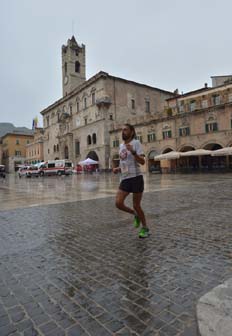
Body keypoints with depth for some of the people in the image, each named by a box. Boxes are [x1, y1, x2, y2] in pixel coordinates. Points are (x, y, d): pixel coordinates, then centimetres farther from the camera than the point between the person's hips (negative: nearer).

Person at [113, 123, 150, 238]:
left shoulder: (136, 143, -5)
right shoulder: (121, 145, 15)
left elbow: (142, 161, -16)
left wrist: (133, 151, -29)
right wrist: (117, 169, 7)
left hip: (136, 178, -6)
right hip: (124, 179, 6)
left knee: (136, 206, 1)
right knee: (118, 203, -7)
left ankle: (145, 228, 25)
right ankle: (135, 214, 22)